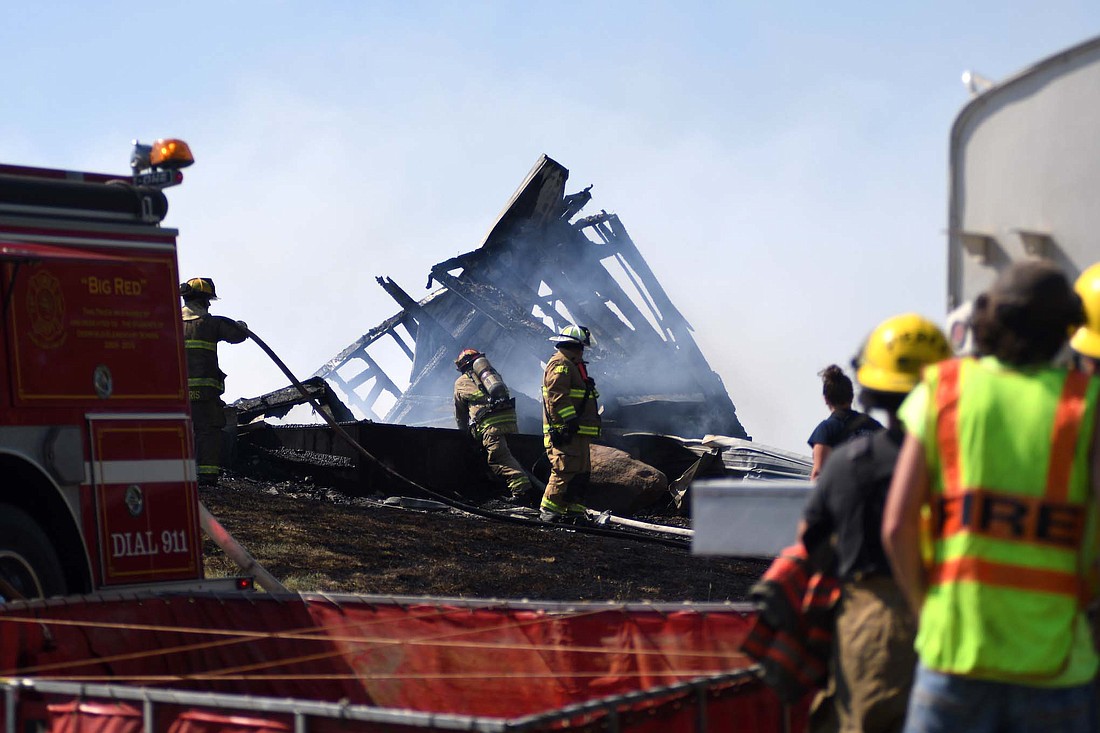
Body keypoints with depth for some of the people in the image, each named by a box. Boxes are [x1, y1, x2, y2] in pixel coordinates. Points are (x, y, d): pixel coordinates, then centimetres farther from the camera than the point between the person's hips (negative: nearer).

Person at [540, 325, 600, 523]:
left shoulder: (572, 365, 25)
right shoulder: (560, 364, -9)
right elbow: (557, 396, -20)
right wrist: (568, 422, -25)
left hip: (579, 432, 11)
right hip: (565, 432, -11)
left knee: (581, 472, 10)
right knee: (565, 470, -14)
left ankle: (574, 509, 14)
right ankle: (549, 510, -12)